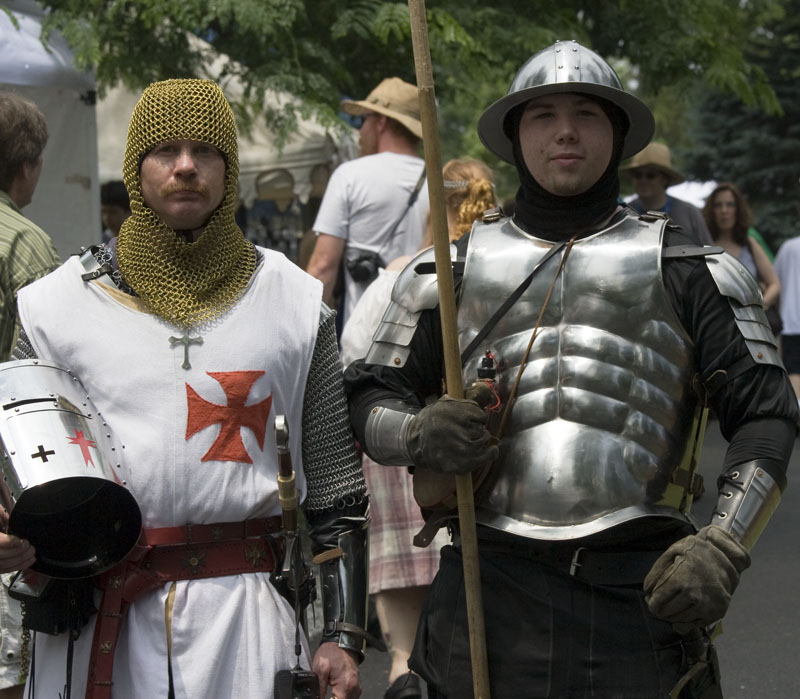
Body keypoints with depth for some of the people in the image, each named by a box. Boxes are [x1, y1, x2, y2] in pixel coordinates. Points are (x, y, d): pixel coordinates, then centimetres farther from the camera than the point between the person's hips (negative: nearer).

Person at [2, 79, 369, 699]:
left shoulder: (296, 303, 6)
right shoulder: (55, 304, 5)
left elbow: (337, 489, 8)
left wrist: (343, 635, 3)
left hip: (240, 608, 0)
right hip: (91, 614, 0)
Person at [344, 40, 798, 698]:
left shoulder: (685, 267, 9)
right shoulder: (451, 268, 14)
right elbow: (368, 398, 15)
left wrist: (723, 547, -8)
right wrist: (419, 434, -9)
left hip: (639, 589, -1)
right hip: (491, 585, 1)